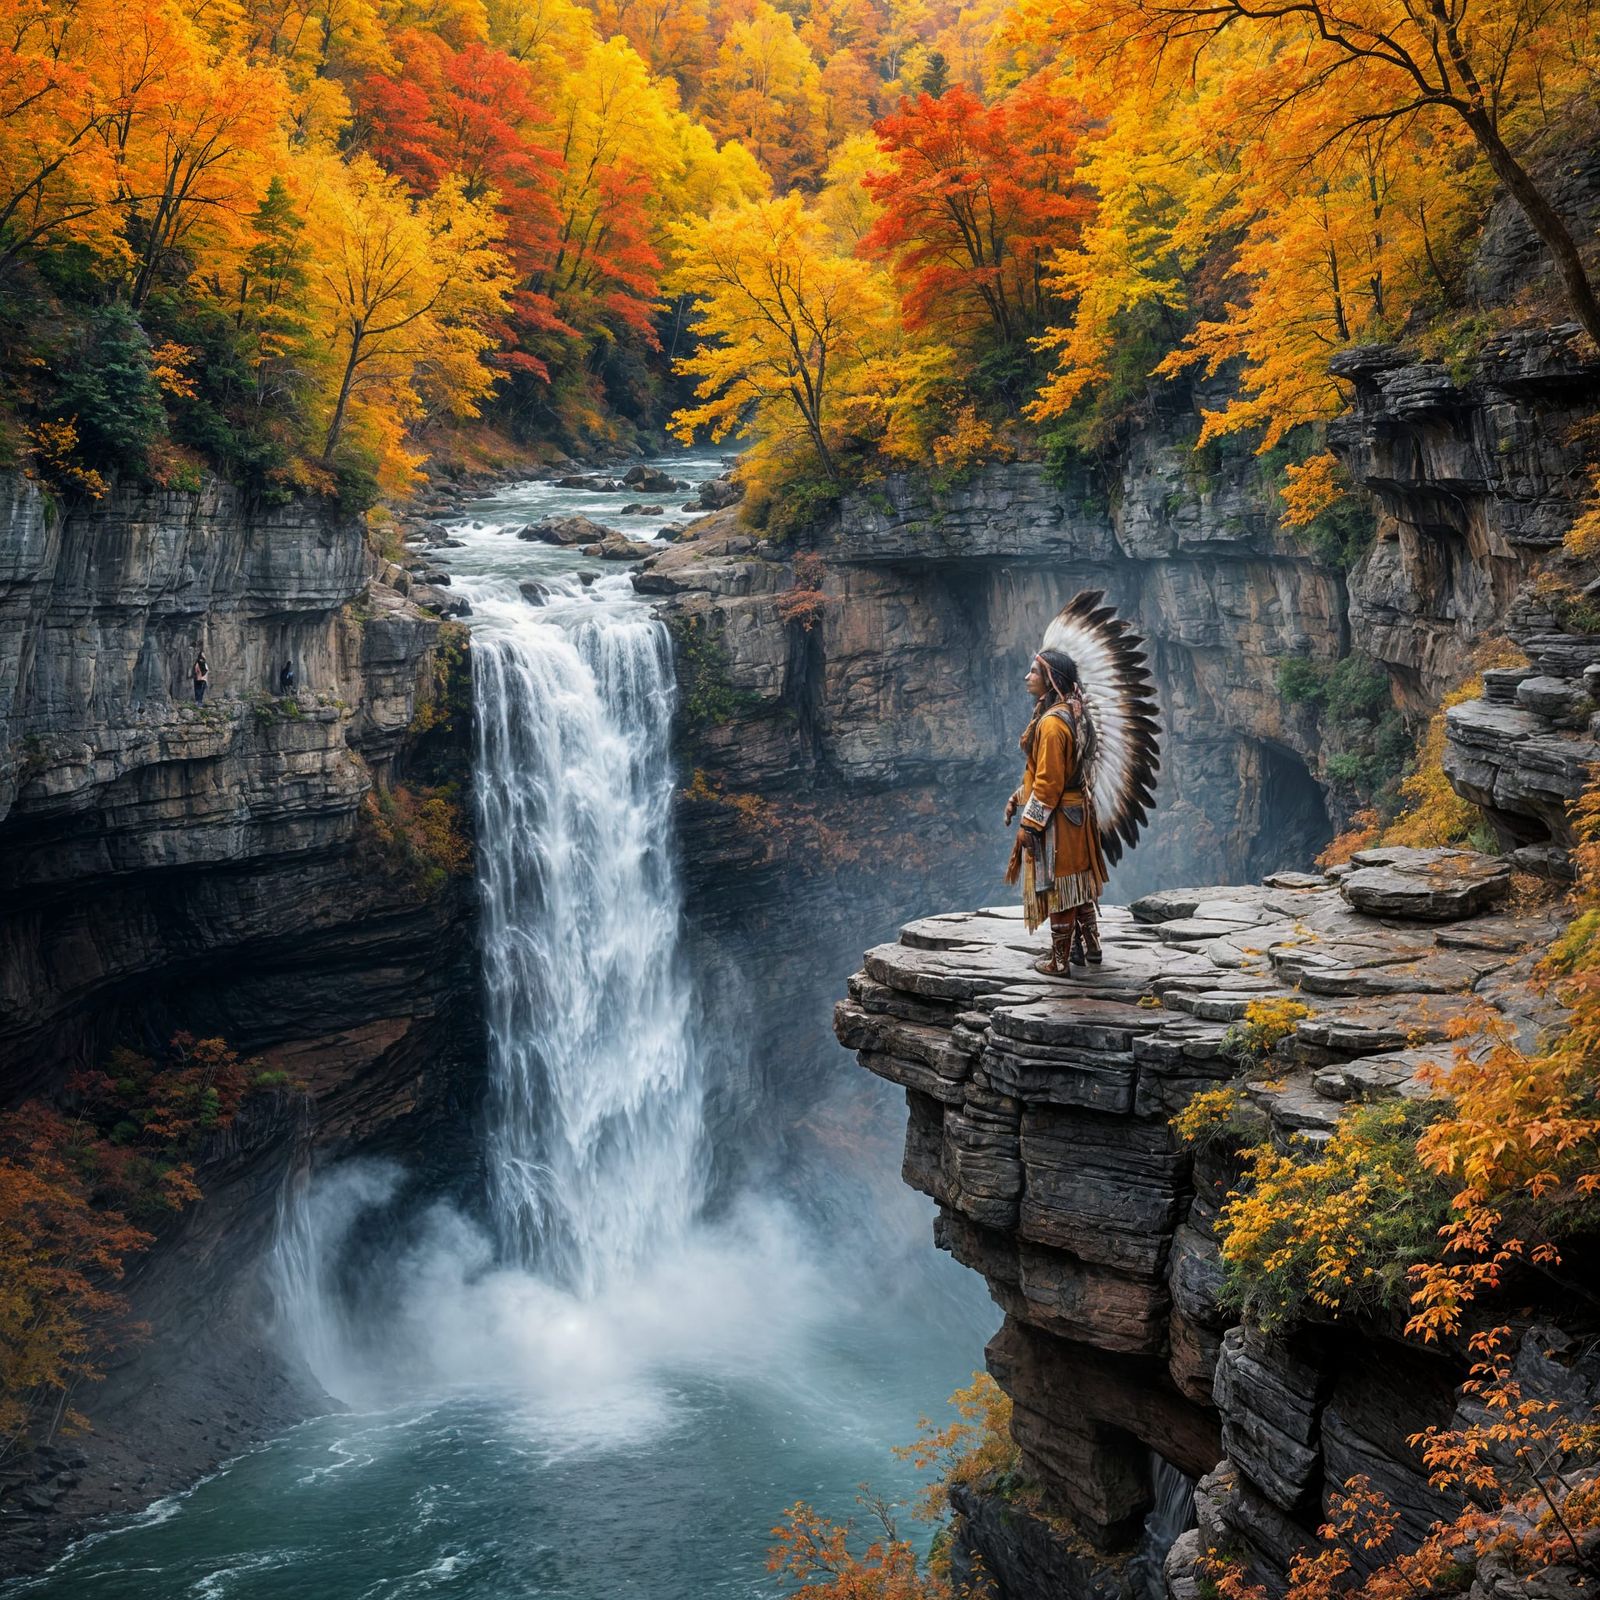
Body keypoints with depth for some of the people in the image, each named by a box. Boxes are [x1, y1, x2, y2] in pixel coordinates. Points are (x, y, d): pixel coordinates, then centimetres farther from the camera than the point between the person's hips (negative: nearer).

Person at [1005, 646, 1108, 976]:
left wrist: (1029, 823, -18)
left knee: (1058, 887, 0)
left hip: (1056, 818, -10)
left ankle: (1059, 962, 10)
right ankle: (1090, 948, 30)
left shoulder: (1052, 723, -23)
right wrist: (1018, 798, 13)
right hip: (1076, 810, 10)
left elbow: (1048, 782, -23)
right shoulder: (1072, 713, 8)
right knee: (1077, 883, 19)